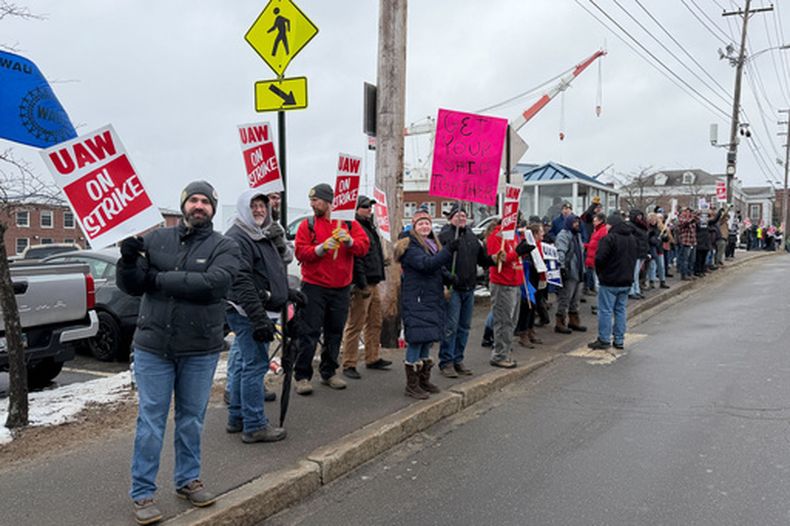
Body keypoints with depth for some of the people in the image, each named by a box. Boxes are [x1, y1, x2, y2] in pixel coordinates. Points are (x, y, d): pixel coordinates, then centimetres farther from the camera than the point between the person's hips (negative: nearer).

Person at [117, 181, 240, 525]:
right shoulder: (157, 239, 4)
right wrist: (129, 261, -18)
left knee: (191, 419, 14)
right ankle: (142, 493, 18)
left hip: (201, 350, 0)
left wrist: (158, 279, -16)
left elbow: (213, 284, -21)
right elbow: (130, 286, 3)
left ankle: (188, 480, 32)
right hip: (153, 346, 0)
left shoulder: (224, 247, -3)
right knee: (150, 421, 6)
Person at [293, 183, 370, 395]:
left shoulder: (349, 223, 7)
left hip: (341, 288, 3)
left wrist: (350, 241, -19)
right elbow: (300, 252, -6)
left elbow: (364, 246, 0)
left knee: (335, 332, 11)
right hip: (314, 287, -2)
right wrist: (321, 248, -21)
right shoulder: (307, 225, 2)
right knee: (309, 332, -4)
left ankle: (328, 373, 24)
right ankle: (302, 377, 2)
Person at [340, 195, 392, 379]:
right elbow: (356, 259, -21)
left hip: (373, 284, 10)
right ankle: (349, 365, 0)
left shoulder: (370, 228, 20)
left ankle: (373, 358, 28)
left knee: (375, 323, 17)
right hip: (361, 286, -10)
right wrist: (362, 285, -23)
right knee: (355, 326, -5)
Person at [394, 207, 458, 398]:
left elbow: (438, 269, 25)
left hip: (432, 300, 9)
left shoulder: (433, 245, 19)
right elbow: (426, 264, -25)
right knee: (416, 339, -9)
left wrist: (449, 276, 4)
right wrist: (448, 250, -30)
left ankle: (424, 380, 24)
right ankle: (411, 386, -1)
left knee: (428, 339, 13)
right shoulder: (410, 246, -10)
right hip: (416, 301, -9)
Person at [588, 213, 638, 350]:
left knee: (606, 311, -1)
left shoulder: (609, 238, -16)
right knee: (620, 310, 12)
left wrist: (600, 273, -3)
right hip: (626, 281, 7)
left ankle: (604, 340, 2)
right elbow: (634, 258, 17)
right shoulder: (632, 238, 11)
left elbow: (599, 258, -20)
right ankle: (619, 340, 16)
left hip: (609, 282, -7)